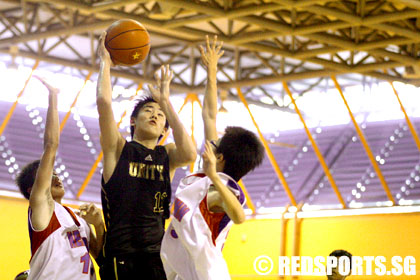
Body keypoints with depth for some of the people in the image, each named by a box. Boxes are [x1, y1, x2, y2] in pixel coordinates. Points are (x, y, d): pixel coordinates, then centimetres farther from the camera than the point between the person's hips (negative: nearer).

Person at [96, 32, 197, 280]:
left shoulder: (167, 154, 15)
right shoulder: (118, 148, 8)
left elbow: (189, 154, -10)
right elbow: (104, 102, -7)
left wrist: (166, 102, -3)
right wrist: (105, 62, 6)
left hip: (155, 252, 3)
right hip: (119, 252, -3)